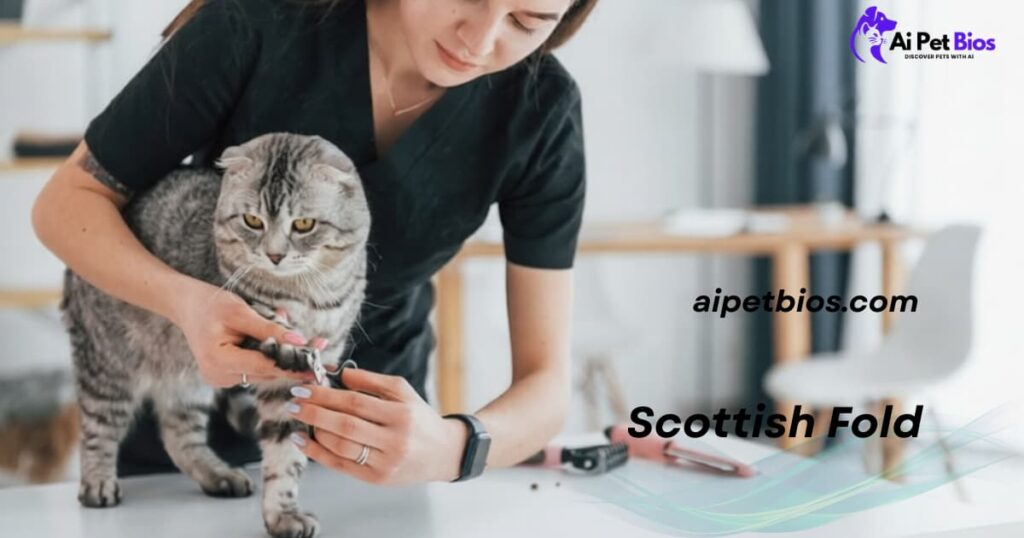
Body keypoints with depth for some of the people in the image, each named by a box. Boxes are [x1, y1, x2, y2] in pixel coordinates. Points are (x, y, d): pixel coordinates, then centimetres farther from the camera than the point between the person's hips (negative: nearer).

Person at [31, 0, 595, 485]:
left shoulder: (540, 112, -24)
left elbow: (545, 383, -24)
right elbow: (66, 201, -19)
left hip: (375, 424, 1)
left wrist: (450, 447, -46)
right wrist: (186, 300, -39)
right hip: (180, 399, 0)